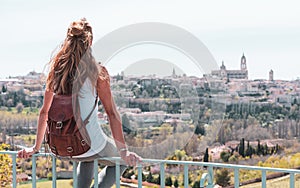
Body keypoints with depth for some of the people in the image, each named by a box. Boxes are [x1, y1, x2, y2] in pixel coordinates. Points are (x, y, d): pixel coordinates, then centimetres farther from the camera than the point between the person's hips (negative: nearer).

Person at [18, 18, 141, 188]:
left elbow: (44, 112, 8)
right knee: (120, 162, 26)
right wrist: (123, 151, -7)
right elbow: (112, 113, -11)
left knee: (87, 160, 38)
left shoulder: (56, 71, 2)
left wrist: (36, 147, 18)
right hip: (92, 145, -5)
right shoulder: (96, 72, -11)